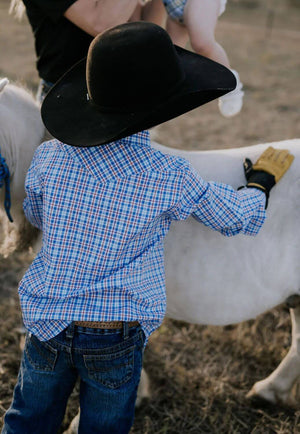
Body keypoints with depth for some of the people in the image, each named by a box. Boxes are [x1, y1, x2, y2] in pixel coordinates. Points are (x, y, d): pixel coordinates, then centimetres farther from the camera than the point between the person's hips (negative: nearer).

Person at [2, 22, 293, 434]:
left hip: (48, 324, 2)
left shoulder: (50, 157, -12)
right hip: (117, 338, -2)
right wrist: (262, 179, 20)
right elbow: (241, 219, 0)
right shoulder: (172, 180, -17)